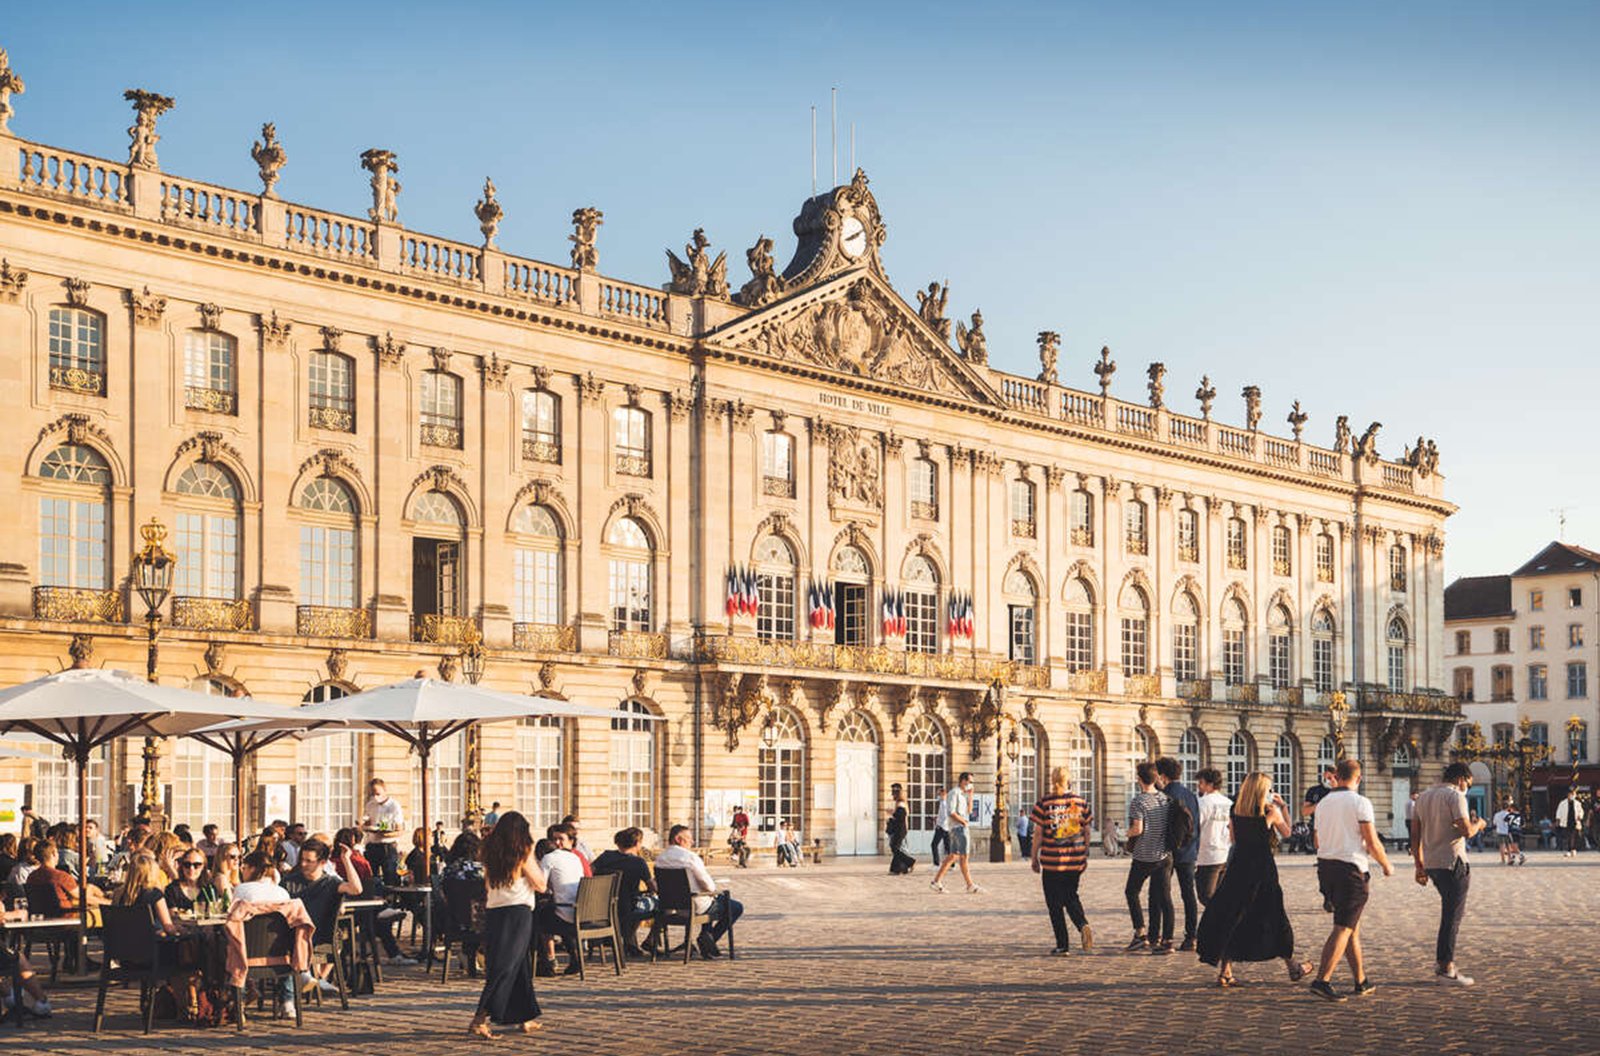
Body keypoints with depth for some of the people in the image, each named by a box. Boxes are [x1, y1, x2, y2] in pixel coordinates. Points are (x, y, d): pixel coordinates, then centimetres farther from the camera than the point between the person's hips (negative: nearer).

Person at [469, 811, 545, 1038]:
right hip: (518, 912, -6)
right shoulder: (523, 854, -7)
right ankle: (480, 1019, -15)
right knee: (505, 969, -5)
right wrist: (538, 868, 16)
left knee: (519, 967, 16)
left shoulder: (490, 854, 7)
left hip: (493, 911, 6)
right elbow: (541, 886, 0)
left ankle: (525, 1019, 21)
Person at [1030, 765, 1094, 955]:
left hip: (1052, 861, -3)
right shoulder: (1080, 801, 2)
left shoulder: (1044, 802, -8)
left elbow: (1038, 833, -7)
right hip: (1075, 861, 3)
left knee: (1054, 903, 7)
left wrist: (1033, 857, 3)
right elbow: (1086, 831, 8)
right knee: (1071, 897, 20)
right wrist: (1085, 856, 19)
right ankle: (1083, 925, -6)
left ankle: (1062, 945, 7)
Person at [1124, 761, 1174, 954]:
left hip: (1144, 856, -5)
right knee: (1164, 897, 6)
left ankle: (1140, 933, 4)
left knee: (1131, 891, 12)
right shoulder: (1166, 799, 5)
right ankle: (1167, 939, 3)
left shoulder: (1138, 802, -13)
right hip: (1165, 855, 5)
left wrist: (1128, 833, 0)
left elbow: (1138, 829, -20)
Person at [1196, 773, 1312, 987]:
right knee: (1275, 917, 12)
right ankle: (1292, 967, 26)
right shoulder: (1271, 812, -6)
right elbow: (1286, 833, 10)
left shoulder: (1235, 812, 2)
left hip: (1238, 868, 2)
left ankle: (1224, 970, -3)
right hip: (1263, 869, -2)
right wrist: (1283, 807, 19)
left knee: (1229, 917, 5)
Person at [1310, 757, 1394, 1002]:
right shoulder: (1360, 802, -8)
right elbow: (1372, 843, -11)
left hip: (1325, 865, 7)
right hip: (1350, 868, -7)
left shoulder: (1323, 803, 11)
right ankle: (1322, 980, -17)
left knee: (1353, 926, 16)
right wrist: (1386, 865, 6)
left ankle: (1360, 981, 21)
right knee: (1343, 928, -7)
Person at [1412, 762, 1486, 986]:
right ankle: (1446, 968, -1)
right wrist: (1478, 824, 4)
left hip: (1430, 864, 8)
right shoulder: (1455, 796, -9)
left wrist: (1419, 866, 19)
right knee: (1453, 915, -2)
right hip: (1452, 863, -8)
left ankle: (1442, 957, 16)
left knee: (1451, 911, 20)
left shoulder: (1423, 798, 14)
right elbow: (1466, 831, -18)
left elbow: (1415, 836, 15)